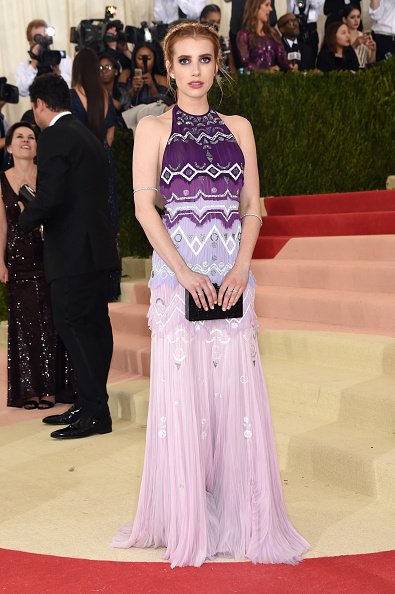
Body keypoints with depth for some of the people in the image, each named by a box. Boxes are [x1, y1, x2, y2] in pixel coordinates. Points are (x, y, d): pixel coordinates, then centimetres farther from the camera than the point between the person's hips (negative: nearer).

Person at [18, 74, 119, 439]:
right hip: (97, 246, 10)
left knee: (73, 326, -5)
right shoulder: (89, 137, 19)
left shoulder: (54, 137, -10)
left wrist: (26, 219, 0)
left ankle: (94, 412, -3)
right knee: (94, 326, 12)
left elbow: (49, 197, -20)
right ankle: (92, 405, 21)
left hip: (74, 250, -10)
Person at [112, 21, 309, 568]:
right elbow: (144, 206, -5)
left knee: (237, 395, 3)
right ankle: (188, 523, 14)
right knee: (182, 395, 0)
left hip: (232, 279, 3)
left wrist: (240, 268, -7)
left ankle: (241, 519, 17)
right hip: (177, 273, -2)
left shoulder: (238, 128, 13)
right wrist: (184, 271, -14)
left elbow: (252, 206, 9)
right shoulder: (154, 129, 4)